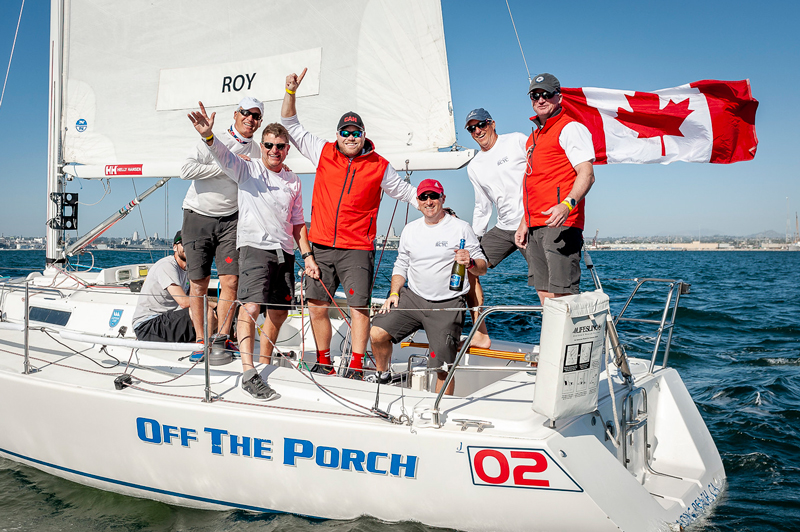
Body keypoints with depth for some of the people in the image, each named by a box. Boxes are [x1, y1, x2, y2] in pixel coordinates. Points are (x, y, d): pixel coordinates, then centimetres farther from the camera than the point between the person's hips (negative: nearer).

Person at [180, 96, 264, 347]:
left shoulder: (257, 152, 9)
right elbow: (186, 170, -19)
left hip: (230, 219, 3)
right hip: (198, 217, -3)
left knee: (230, 281, -7)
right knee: (199, 283, 1)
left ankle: (223, 338, 6)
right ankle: (200, 339, 14)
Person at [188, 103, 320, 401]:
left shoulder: (293, 182, 17)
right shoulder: (247, 170, 3)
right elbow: (223, 156, -17)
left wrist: (308, 256, 11)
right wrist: (208, 136, -38)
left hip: (284, 252, 6)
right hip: (254, 245, -6)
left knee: (279, 312, 9)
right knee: (251, 305, -21)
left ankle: (264, 362, 26)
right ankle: (248, 374, -23)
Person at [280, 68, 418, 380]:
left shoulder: (379, 166, 5)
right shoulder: (323, 153, 8)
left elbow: (403, 190, 16)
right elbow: (291, 126, 14)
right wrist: (291, 92, 4)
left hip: (357, 249, -2)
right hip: (321, 246, 2)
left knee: (359, 308, -7)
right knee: (317, 306, 5)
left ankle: (356, 367, 2)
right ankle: (323, 362, 20)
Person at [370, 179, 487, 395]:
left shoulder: (461, 228, -1)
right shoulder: (410, 229, 12)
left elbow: (482, 268, -1)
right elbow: (401, 265, 19)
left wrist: (470, 263, -24)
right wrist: (394, 292, 3)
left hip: (448, 306, -4)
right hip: (413, 298, 4)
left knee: (443, 368, -8)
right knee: (377, 333, -13)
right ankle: (382, 376, 15)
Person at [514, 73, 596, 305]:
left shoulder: (570, 128, -3)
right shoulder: (535, 135, 24)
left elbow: (586, 174, -14)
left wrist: (568, 204, -31)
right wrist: (524, 222, 25)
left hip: (560, 224, -9)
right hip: (535, 226, 9)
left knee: (562, 296, -14)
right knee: (544, 294, 8)